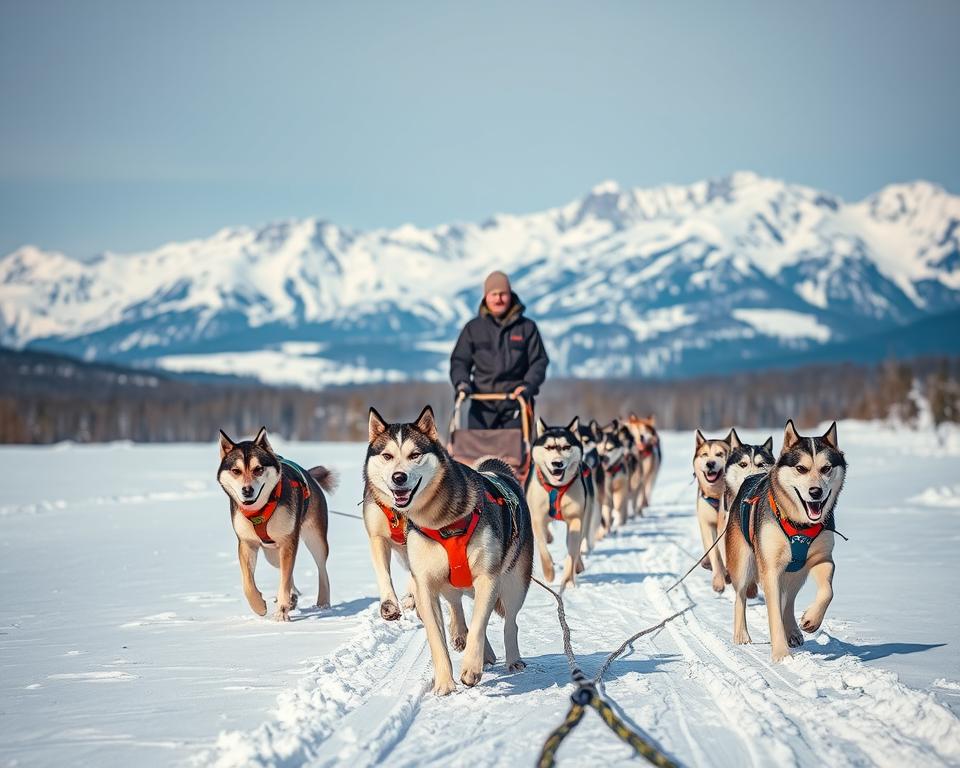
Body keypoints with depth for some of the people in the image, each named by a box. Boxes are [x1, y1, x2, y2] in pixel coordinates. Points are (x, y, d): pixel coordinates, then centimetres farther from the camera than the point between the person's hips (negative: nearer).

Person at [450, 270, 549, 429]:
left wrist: (528, 385, -11)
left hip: (516, 404, -1)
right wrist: (461, 383, -7)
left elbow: (539, 361, 6)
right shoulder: (473, 328, 12)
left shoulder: (527, 327, 9)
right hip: (483, 406, 1)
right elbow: (459, 361, 13)